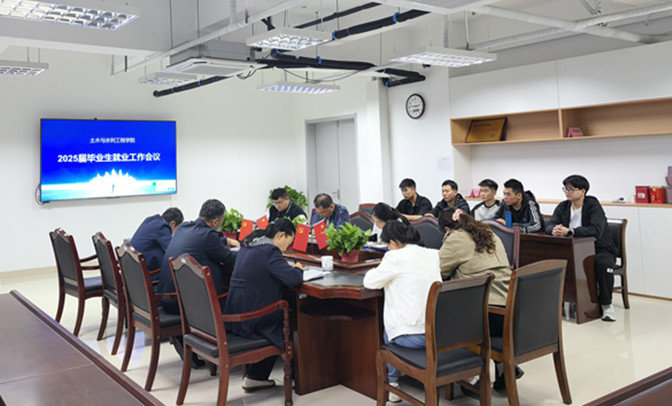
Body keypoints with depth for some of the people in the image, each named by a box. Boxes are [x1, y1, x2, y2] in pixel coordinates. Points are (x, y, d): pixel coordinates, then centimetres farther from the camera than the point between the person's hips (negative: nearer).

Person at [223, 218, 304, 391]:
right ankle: (255, 377, 16)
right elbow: (293, 279, -23)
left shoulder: (248, 245, 11)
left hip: (235, 315, 9)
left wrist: (290, 268, 13)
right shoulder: (270, 251, -18)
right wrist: (298, 269, -1)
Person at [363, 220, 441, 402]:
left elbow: (369, 282, -1)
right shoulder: (432, 254, 7)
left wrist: (377, 270, 18)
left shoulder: (395, 257, -11)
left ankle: (393, 383, 29)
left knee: (388, 330, 27)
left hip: (413, 337, -6)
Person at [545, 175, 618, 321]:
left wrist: (569, 231, -39)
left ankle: (606, 304, -15)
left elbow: (596, 230, -29)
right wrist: (555, 229, -31)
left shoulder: (593, 206, -13)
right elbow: (549, 226, -6)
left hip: (599, 249, -5)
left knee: (603, 264, -37)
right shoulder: (563, 207, 4)